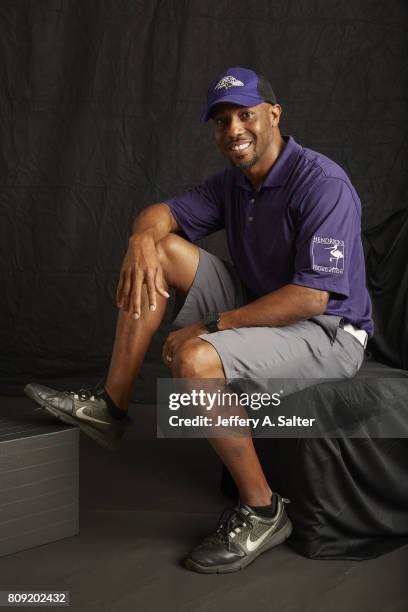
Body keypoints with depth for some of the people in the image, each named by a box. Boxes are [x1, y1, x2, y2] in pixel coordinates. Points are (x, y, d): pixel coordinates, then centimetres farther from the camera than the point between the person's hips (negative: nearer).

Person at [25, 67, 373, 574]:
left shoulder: (323, 184, -20)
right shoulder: (234, 181, 7)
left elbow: (311, 297, -27)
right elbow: (163, 212, 6)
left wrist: (210, 325, -23)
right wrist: (142, 238, -21)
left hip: (326, 332, -8)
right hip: (260, 307, 8)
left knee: (194, 359, -33)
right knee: (160, 248, -3)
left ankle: (262, 511, -14)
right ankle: (111, 405, -4)